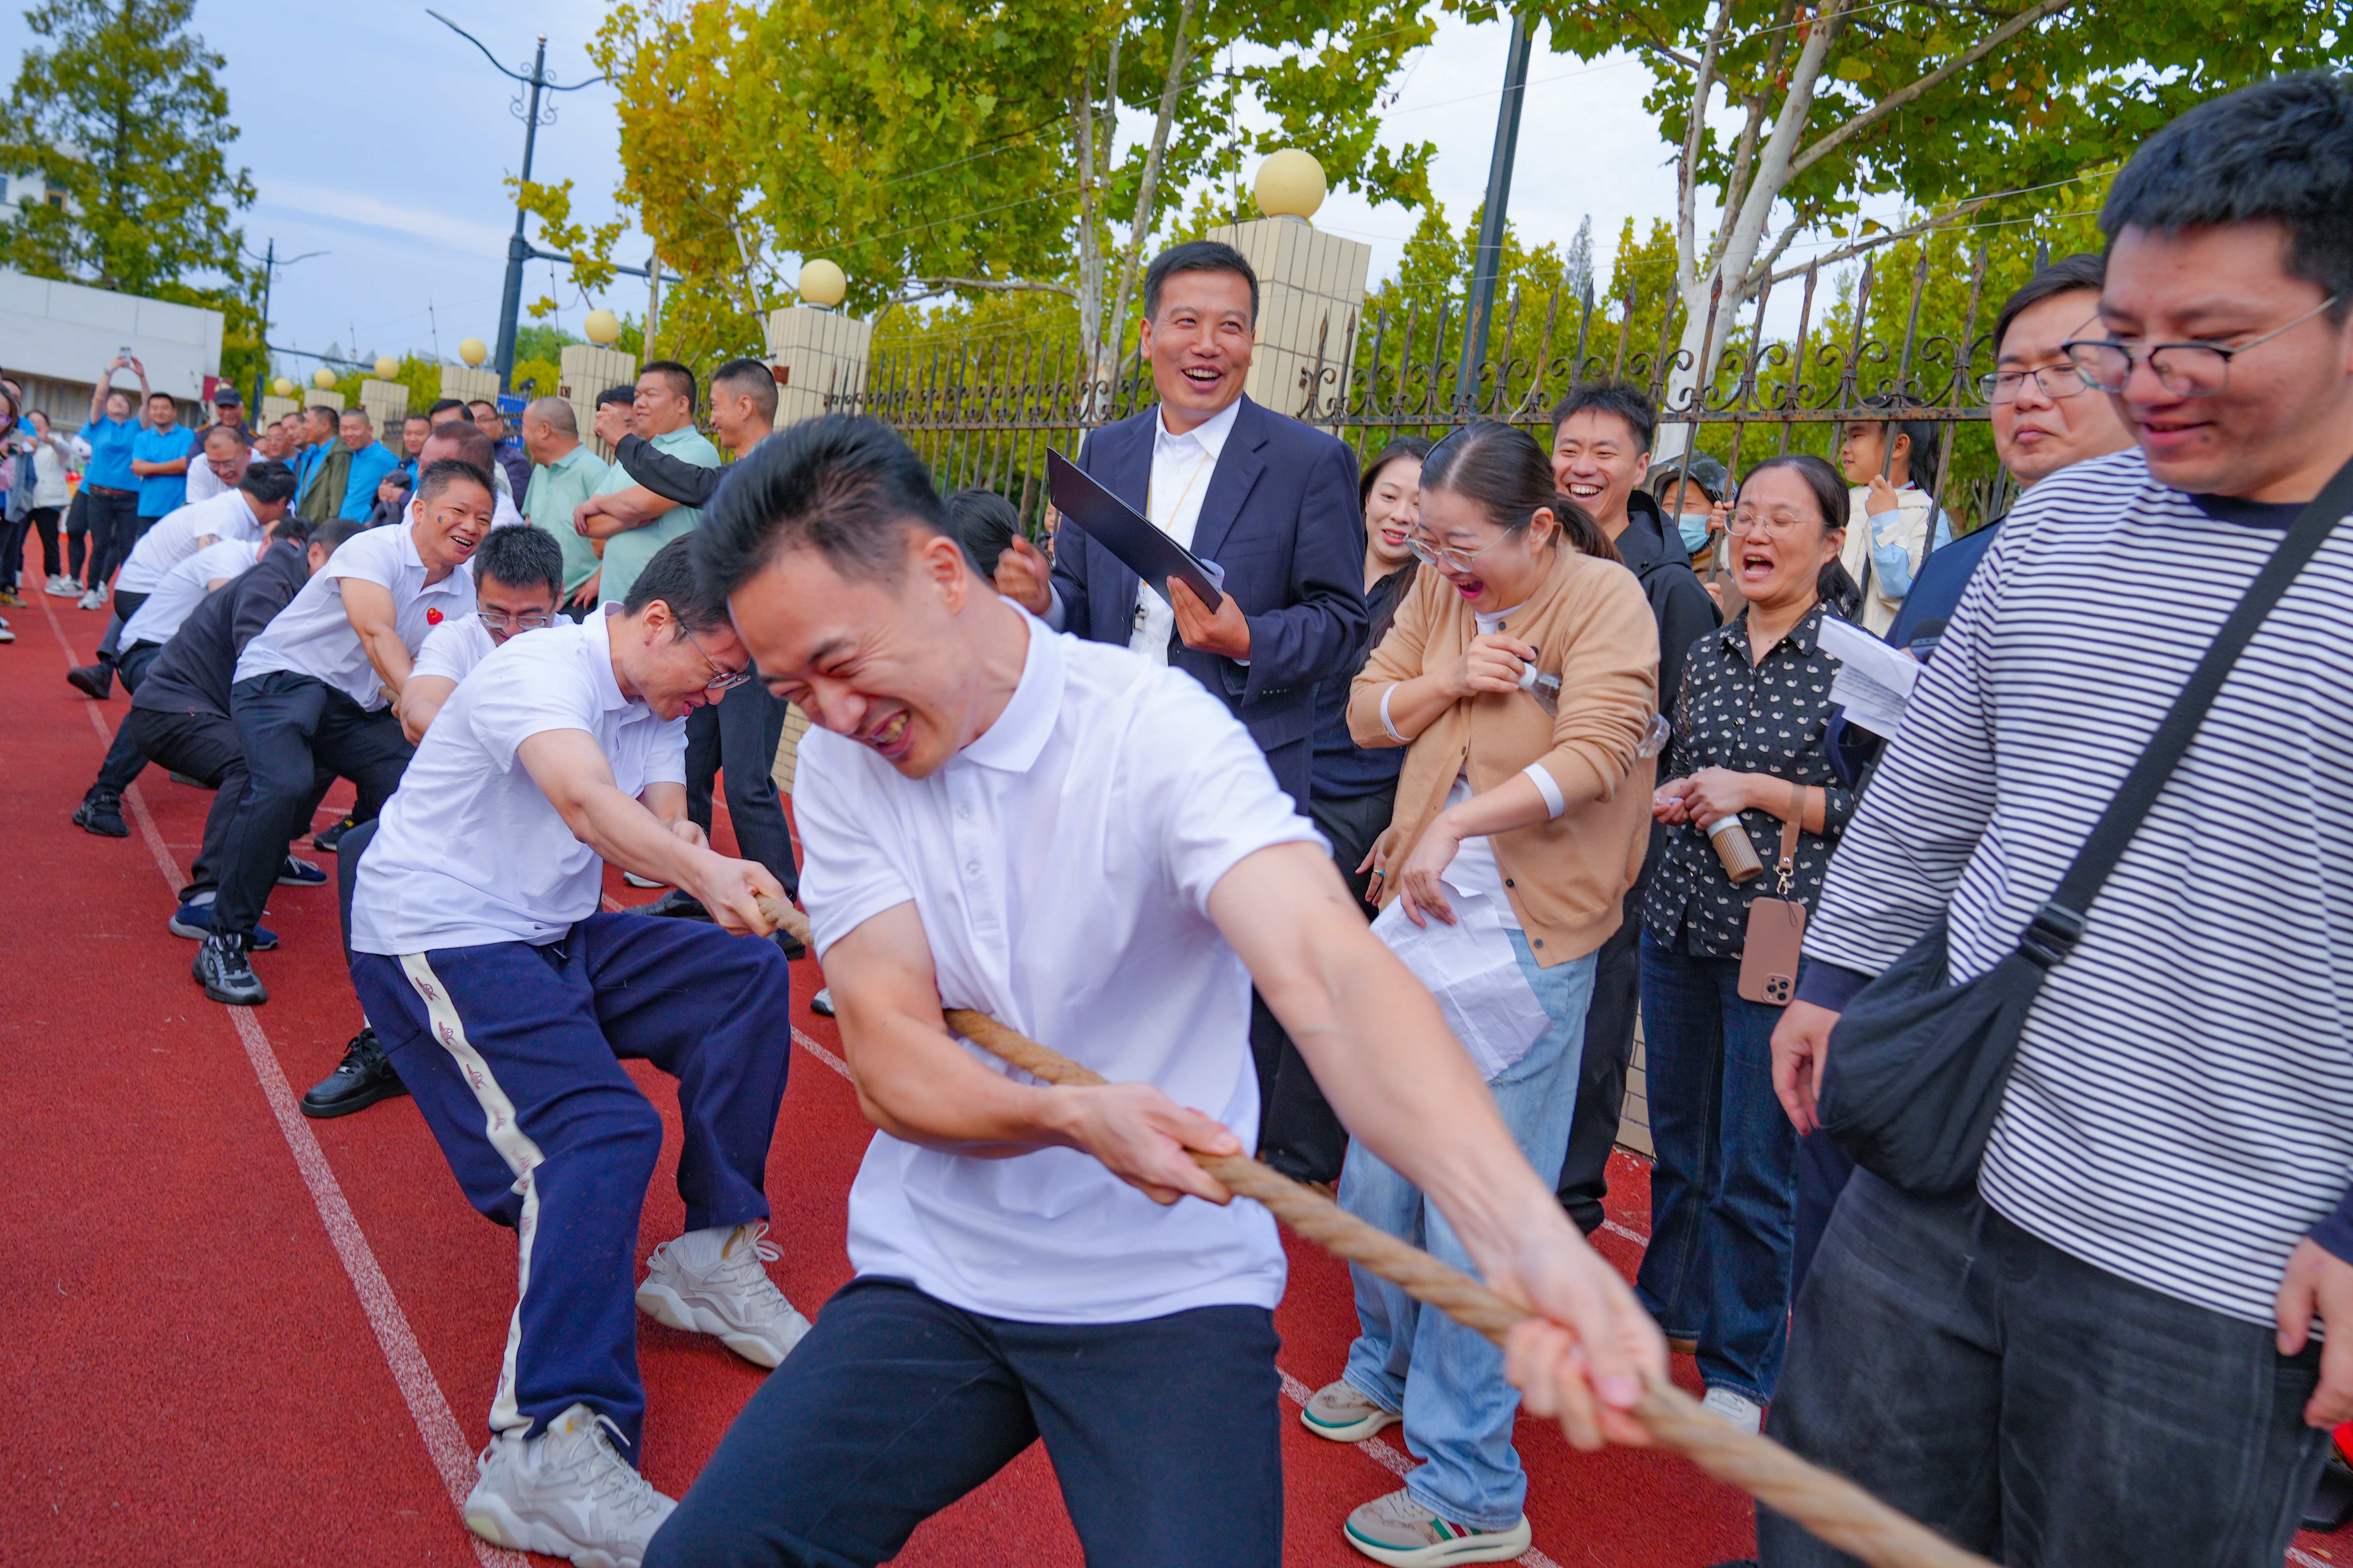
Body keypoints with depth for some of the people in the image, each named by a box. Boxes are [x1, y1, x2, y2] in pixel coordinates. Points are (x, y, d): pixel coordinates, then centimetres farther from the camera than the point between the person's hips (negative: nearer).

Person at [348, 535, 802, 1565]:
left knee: (748, 977, -5)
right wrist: (712, 872, -54)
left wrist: (715, 883, -24)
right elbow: (586, 801, -39)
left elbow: (660, 830, -1)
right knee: (600, 1130, -27)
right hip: (441, 940, -9)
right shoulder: (544, 671, -20)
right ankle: (548, 1454, -31)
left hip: (555, 937, 9)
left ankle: (710, 1258, 1)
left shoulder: (656, 704, 8)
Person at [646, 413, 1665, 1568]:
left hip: (1170, 1288, -3)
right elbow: (889, 1063, -9)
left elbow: (1327, 971, -30)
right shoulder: (839, 765, -2)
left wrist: (1526, 1233, -46)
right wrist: (1069, 1116, -30)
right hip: (932, 1277, 4)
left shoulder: (1153, 727, -16)